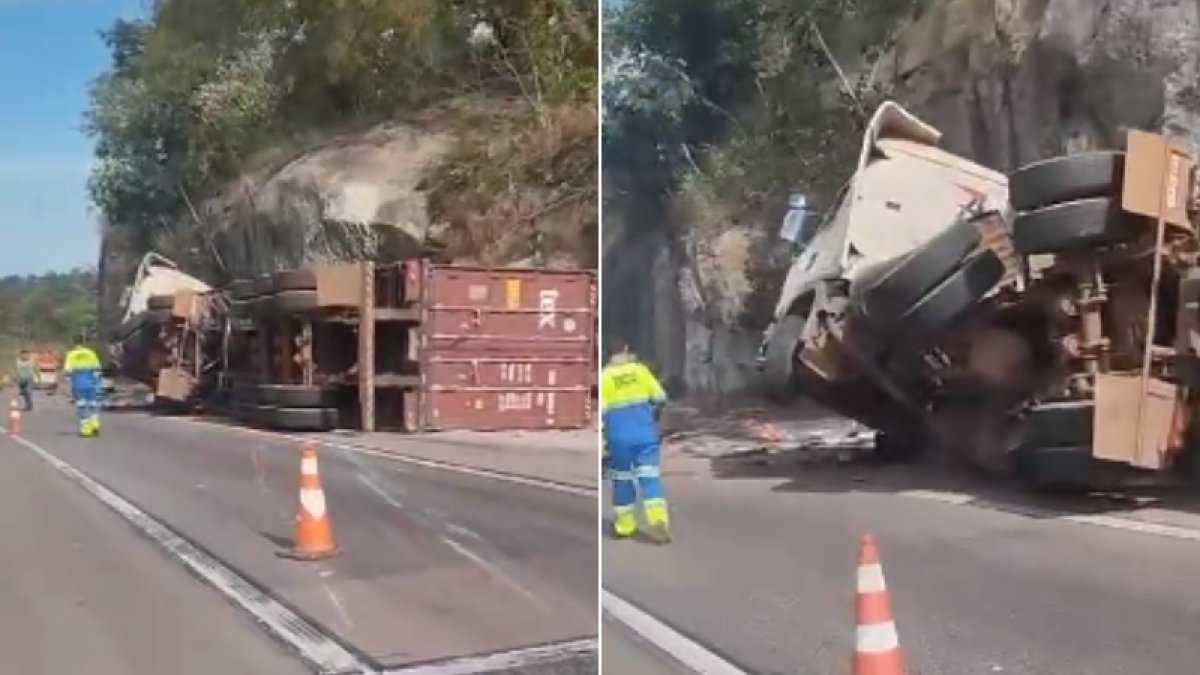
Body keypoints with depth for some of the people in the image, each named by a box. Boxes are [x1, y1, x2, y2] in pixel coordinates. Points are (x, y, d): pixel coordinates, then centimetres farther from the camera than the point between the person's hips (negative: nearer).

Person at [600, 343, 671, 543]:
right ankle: (659, 521, -12)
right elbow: (660, 398, 6)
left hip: (618, 435, -1)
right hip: (644, 431, 1)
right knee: (649, 476, 1)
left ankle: (624, 526, 19)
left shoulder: (604, 377, -1)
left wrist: (602, 446, -3)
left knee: (621, 479, 13)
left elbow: (600, 413, -6)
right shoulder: (640, 370, 4)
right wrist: (652, 416, 26)